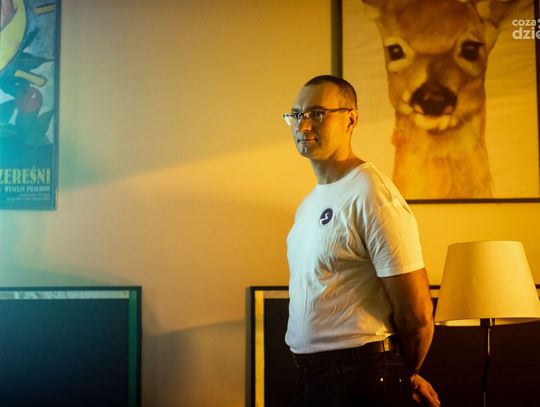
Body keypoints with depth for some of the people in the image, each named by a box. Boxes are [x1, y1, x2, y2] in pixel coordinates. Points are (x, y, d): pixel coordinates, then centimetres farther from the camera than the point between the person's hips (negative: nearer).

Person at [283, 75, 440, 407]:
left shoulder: (372, 196, -17)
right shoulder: (311, 202, 12)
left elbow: (418, 315, -19)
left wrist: (402, 375, 0)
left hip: (360, 379, -8)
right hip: (309, 375, 9)